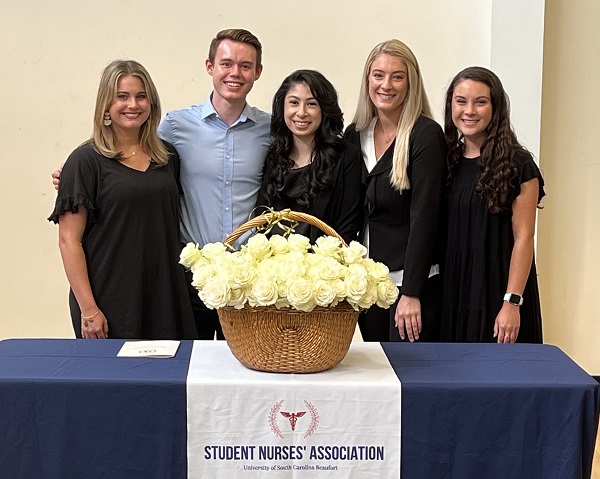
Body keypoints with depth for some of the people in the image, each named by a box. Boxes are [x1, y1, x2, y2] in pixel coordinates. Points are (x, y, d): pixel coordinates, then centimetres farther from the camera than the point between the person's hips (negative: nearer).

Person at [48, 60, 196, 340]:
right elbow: (69, 239, -8)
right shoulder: (86, 161, -5)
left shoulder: (167, 157, 10)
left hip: (165, 296, 4)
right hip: (110, 303, -4)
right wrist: (88, 308, -13)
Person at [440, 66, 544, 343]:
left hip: (497, 287, -5)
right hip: (453, 289, 5)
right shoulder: (448, 161, 10)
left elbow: (523, 238, -10)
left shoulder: (517, 164, -5)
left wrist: (512, 302, -16)